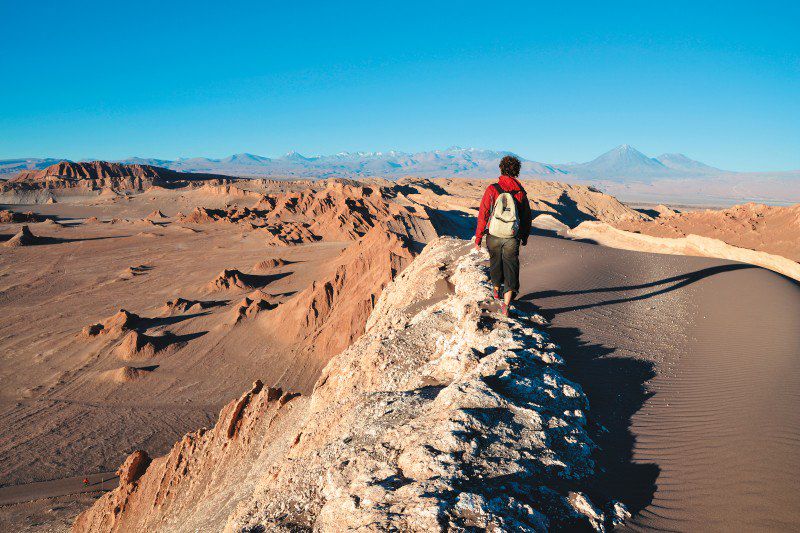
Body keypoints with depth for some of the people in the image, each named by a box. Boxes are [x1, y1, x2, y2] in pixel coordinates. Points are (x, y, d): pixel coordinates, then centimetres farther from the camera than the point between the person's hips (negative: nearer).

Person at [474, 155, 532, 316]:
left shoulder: (492, 189, -11)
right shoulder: (521, 192, -3)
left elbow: (483, 215, -11)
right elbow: (526, 217, 6)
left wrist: (478, 238, -4)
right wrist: (525, 236, 21)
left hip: (493, 236, 0)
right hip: (512, 239, 0)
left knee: (495, 262, 23)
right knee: (511, 268, 5)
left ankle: (497, 290, 46)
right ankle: (506, 304, -3)